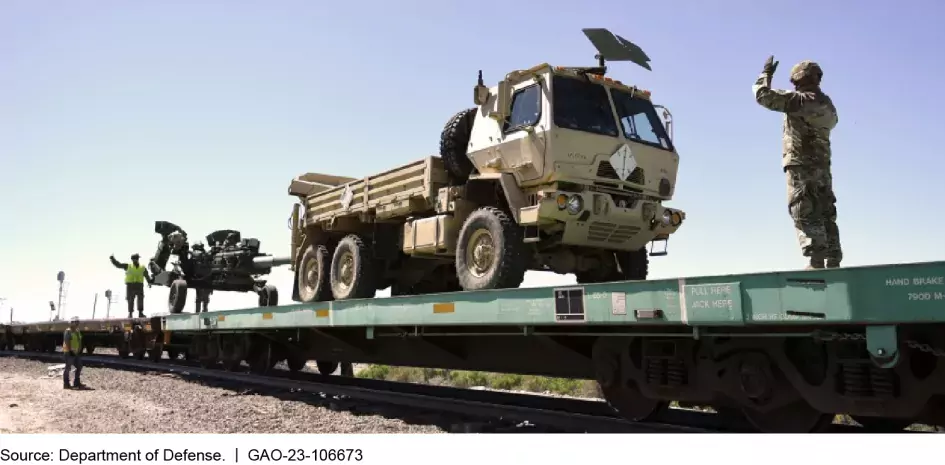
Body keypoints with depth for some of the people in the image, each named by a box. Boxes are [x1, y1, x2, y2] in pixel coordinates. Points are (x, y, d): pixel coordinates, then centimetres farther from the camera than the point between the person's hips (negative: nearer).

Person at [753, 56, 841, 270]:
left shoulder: (799, 100, -12)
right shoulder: (827, 104, 14)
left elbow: (763, 95, -14)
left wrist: (766, 73, 3)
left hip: (801, 166, -8)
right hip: (822, 167, 8)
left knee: (805, 215, -9)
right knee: (825, 214, 10)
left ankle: (816, 261, -15)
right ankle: (833, 260, 11)